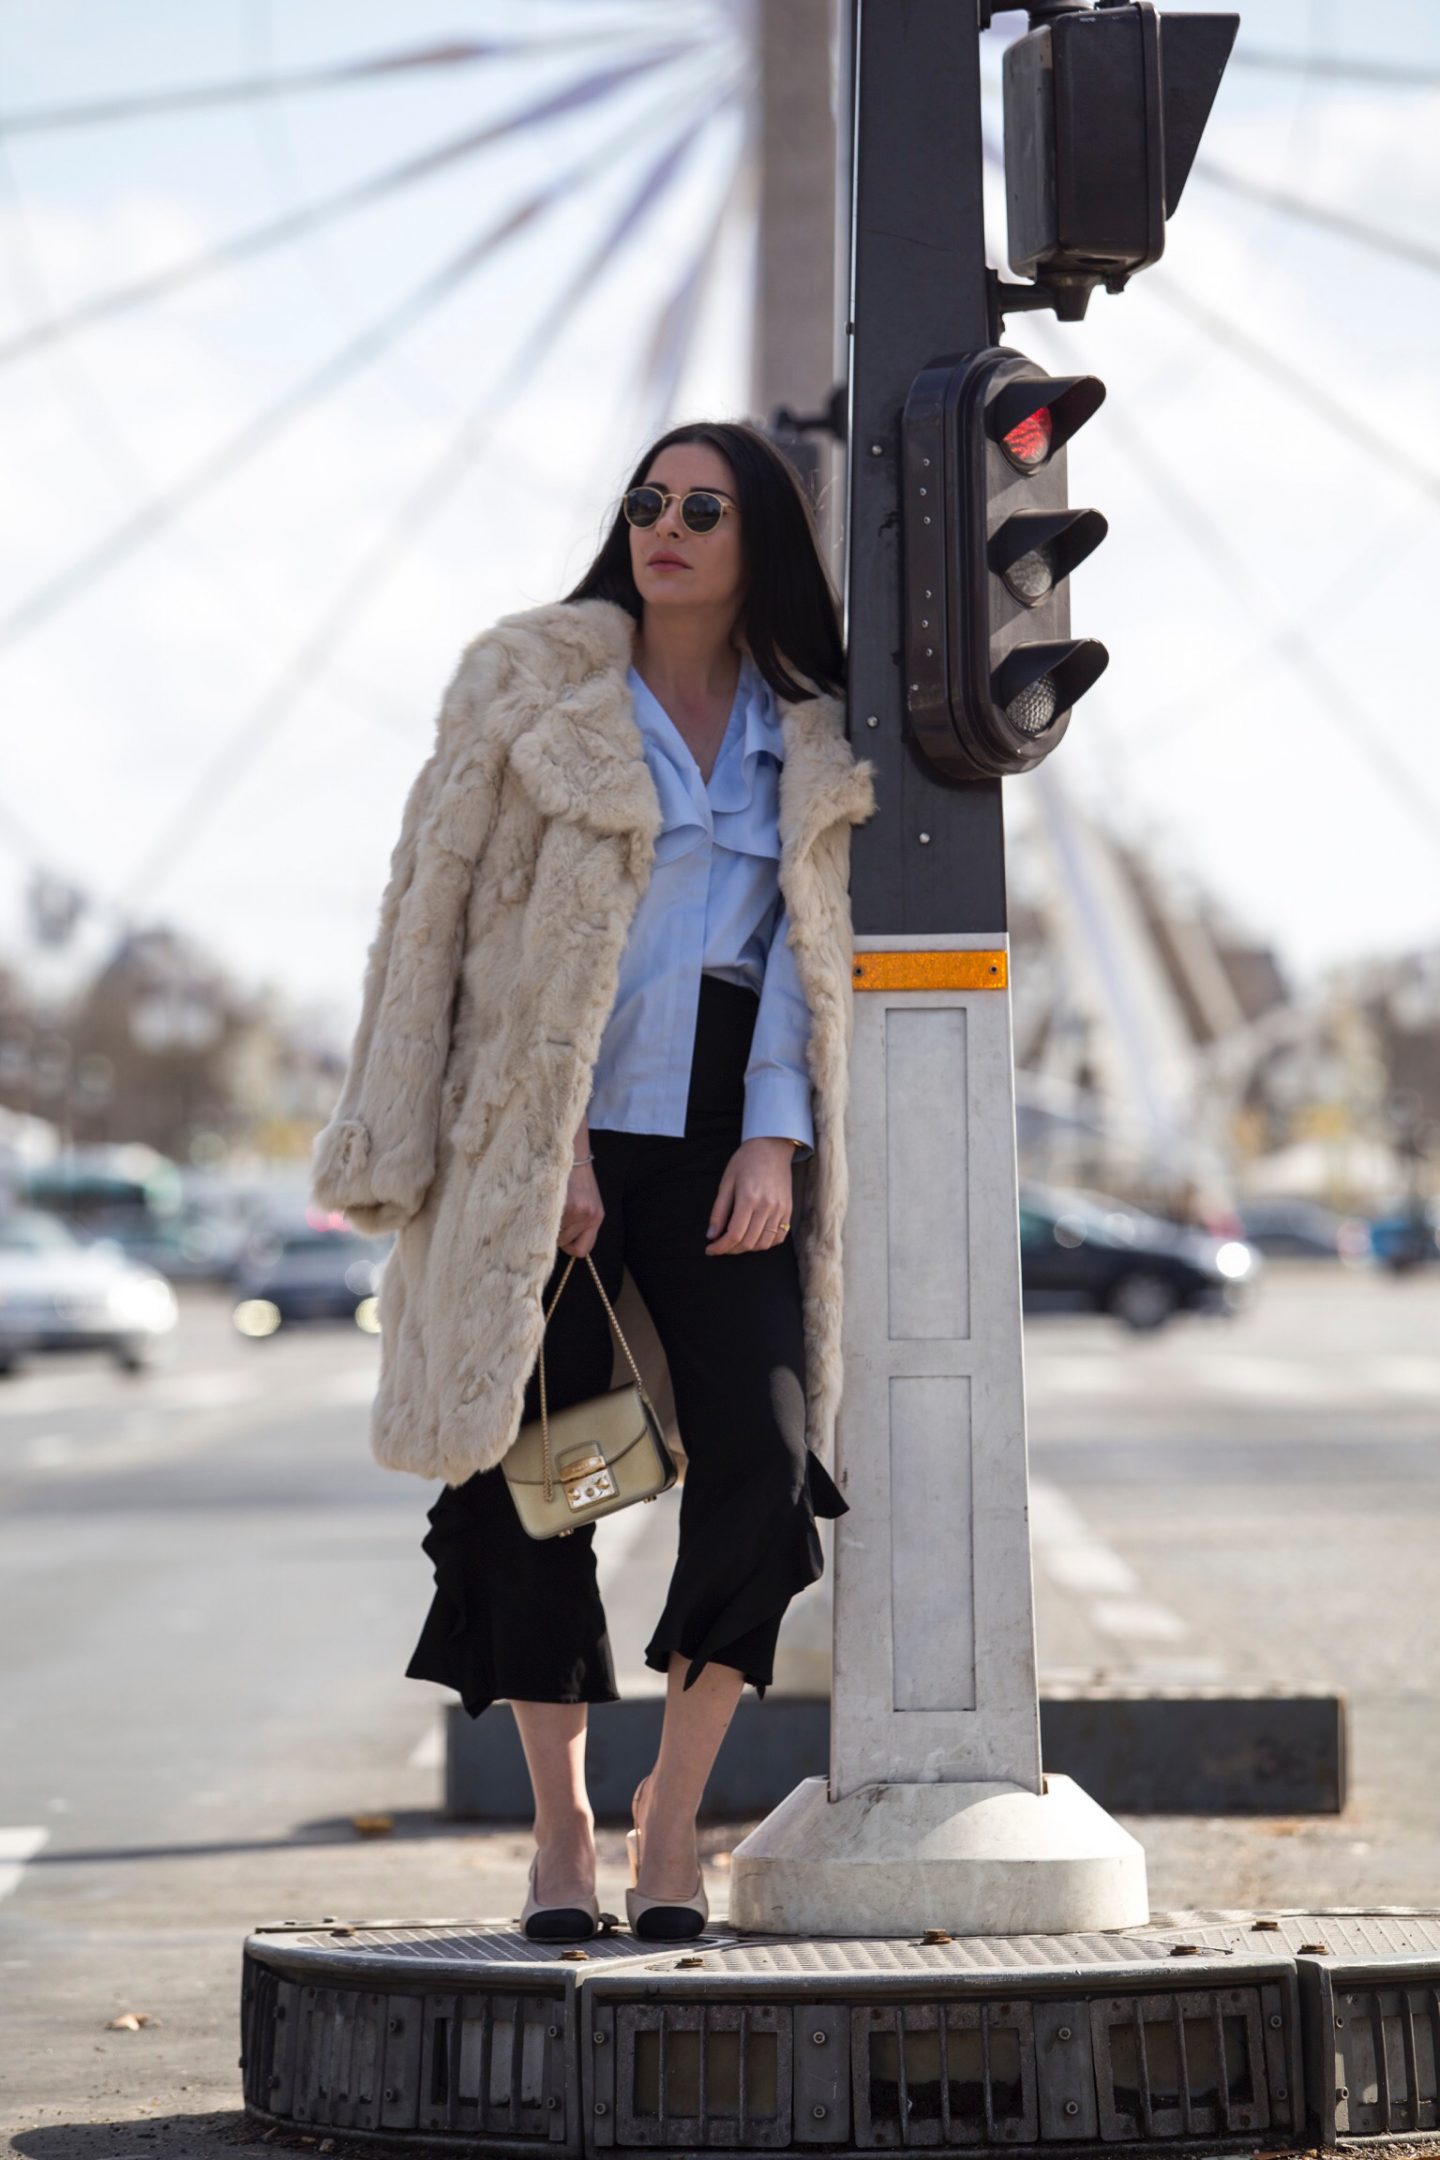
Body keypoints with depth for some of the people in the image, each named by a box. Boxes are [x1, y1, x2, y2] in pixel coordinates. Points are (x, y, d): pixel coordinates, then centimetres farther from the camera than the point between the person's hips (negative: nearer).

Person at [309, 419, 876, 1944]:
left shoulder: (808, 741, 13)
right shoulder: (528, 686, 3)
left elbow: (808, 952, 10)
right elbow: (443, 911, 0)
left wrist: (776, 1137, -5)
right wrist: (543, 1141, -8)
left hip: (726, 1142, 2)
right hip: (544, 1135, -2)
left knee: (761, 1463, -11)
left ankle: (671, 1816, 4)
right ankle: (560, 1831, 11)